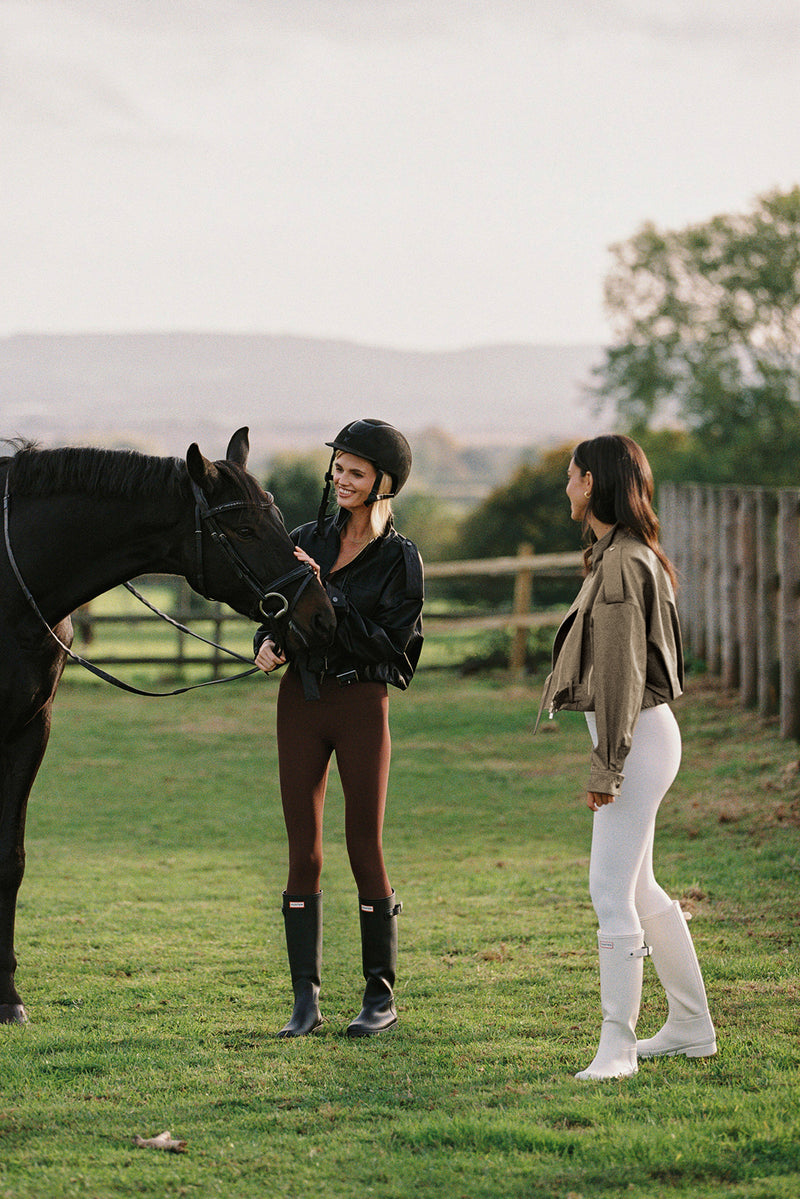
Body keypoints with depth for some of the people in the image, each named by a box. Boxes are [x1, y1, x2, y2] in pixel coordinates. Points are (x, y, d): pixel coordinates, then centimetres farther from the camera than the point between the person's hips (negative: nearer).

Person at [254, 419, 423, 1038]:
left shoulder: (400, 558, -5)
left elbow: (390, 646, -14)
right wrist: (268, 643, -5)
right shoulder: (307, 540, 7)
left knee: (365, 851, 0)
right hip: (301, 699, 4)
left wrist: (327, 598, -21)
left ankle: (381, 995, 11)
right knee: (304, 853, 2)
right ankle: (306, 999, 6)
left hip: (362, 704, -4)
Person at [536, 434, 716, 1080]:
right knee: (638, 887, 16)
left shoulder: (624, 562, -17)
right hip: (641, 735, 11)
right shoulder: (621, 555, 15)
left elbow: (622, 668, -20)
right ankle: (691, 1028, 24)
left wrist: (606, 765, -21)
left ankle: (617, 1045, -9)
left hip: (638, 736, -11)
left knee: (612, 889, -11)